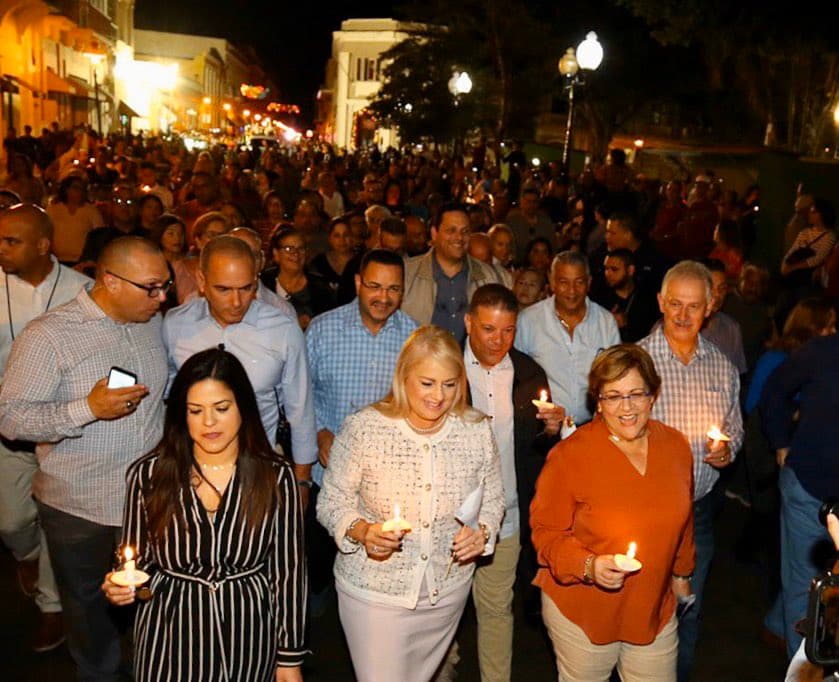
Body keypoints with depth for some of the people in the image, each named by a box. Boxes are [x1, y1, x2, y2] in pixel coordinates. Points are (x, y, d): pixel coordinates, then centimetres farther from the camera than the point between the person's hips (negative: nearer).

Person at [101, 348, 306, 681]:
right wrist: (121, 587, -19)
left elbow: (288, 571, -4)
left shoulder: (275, 476, -10)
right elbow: (138, 560, 3)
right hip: (170, 639, 1)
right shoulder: (148, 475, -9)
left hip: (247, 640, 0)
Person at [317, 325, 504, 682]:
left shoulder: (477, 431, -7)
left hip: (448, 592, 3)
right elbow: (331, 502, -7)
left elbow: (493, 499, 6)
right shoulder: (363, 428, -16)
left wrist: (482, 532, -13)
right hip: (373, 592, -3)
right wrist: (362, 531, -25)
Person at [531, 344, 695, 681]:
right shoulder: (570, 455, -19)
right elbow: (546, 532, -12)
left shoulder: (676, 446, -3)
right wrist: (589, 566, -27)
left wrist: (681, 571, 24)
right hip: (582, 611, -4)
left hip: (655, 609, 4)